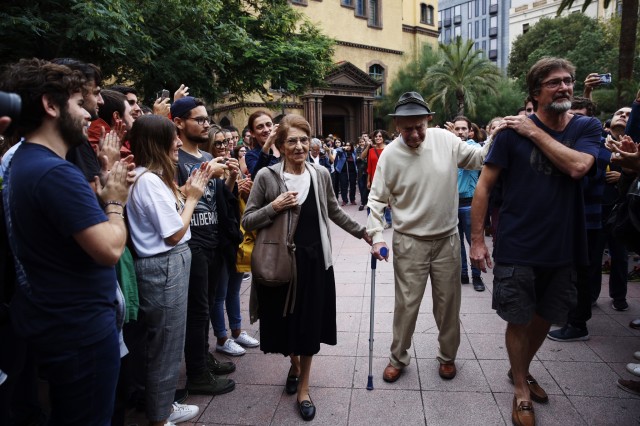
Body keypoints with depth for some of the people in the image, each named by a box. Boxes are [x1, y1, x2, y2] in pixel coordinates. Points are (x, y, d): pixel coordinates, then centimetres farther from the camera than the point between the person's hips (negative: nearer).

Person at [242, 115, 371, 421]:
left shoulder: (321, 174, 1)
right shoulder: (267, 176, -8)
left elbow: (334, 212, 14)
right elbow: (247, 221, -5)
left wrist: (363, 232, 15)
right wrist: (274, 207, -20)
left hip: (315, 260, 2)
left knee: (310, 324, 8)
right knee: (286, 321, 13)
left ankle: (303, 387, 28)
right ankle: (294, 365, 46)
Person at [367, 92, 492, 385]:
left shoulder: (445, 139, -6)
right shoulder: (390, 154, -11)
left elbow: (477, 158, 8)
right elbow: (377, 199, -6)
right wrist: (376, 236, -15)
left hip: (447, 239, 2)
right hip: (410, 243, -2)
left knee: (448, 304, 16)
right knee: (406, 305, 8)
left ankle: (447, 356, 38)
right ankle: (398, 358, 30)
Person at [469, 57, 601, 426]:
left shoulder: (588, 128, 1)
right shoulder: (513, 131, -8)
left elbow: (578, 166, -20)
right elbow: (484, 186, -8)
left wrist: (535, 132, -16)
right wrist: (477, 239, -12)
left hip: (563, 248, 4)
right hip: (518, 249, -3)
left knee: (545, 319, 19)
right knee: (519, 321, 8)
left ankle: (522, 369, 45)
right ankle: (521, 388, 31)